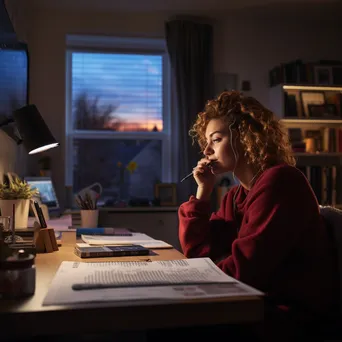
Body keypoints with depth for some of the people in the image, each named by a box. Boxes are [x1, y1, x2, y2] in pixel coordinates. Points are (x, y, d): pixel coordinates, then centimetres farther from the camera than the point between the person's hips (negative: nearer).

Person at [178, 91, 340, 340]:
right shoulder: (236, 196, 10)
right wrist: (203, 191, 1)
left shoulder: (279, 180, -17)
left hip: (293, 312, -8)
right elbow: (198, 252, 6)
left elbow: (245, 267, -23)